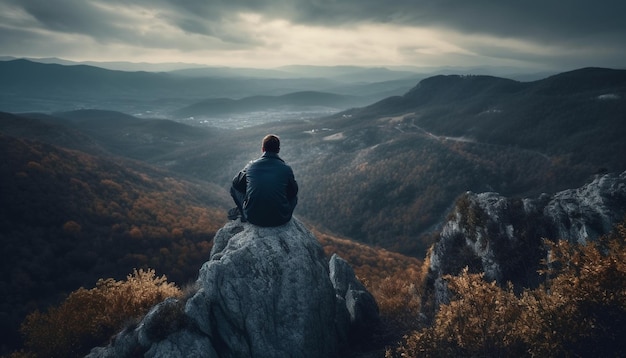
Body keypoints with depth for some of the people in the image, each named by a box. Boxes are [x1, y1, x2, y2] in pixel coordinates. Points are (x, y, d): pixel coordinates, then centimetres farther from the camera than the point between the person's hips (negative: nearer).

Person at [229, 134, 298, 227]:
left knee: (234, 188, 21)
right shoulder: (286, 169, -8)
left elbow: (236, 183, 13)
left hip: (253, 218, 0)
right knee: (294, 196, 30)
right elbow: (293, 192, 7)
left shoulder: (251, 166, -5)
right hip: (280, 220, 0)